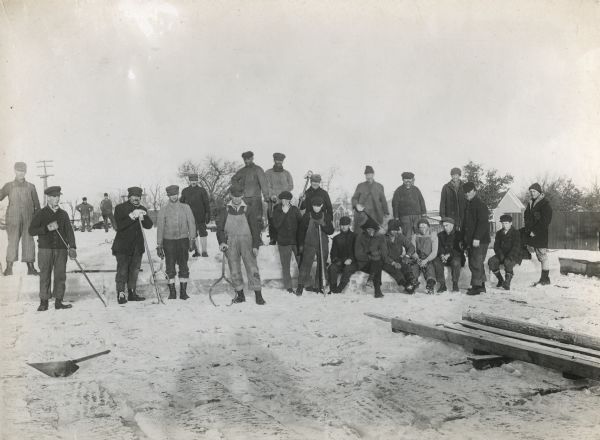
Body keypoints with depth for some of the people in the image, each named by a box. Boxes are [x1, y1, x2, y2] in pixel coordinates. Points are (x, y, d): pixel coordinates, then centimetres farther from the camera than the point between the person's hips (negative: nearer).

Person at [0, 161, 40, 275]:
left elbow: (37, 205, 11)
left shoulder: (31, 187, 6)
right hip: (13, 220, -1)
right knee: (13, 242, -4)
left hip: (28, 220, 2)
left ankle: (31, 267, 6)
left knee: (29, 242, 1)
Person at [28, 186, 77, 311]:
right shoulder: (40, 214, 2)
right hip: (45, 249, -2)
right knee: (45, 276, 0)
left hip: (61, 249, 3)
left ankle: (58, 302, 8)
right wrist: (47, 228, -17)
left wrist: (72, 247, -7)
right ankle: (44, 302, 7)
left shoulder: (63, 214, 10)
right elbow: (31, 231, -3)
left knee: (60, 275, 2)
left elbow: (69, 231, 6)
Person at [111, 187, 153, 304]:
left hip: (137, 246, 5)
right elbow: (119, 226, -13)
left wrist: (144, 217, -17)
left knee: (134, 270, 9)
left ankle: (132, 293, 17)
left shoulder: (142, 209, 12)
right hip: (123, 245, -5)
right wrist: (132, 216, -23)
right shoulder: (120, 208, -2)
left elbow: (149, 225, 2)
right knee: (122, 270, -6)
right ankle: (121, 293, -1)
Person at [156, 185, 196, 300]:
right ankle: (172, 292, 10)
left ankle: (183, 291, 9)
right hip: (168, 241, 0)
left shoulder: (185, 208, 7)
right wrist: (159, 245, 1)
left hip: (183, 240, 1)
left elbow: (191, 224, 5)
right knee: (170, 267, 1)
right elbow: (160, 228, 5)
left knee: (184, 267, 2)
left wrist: (192, 240, -4)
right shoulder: (163, 210, 5)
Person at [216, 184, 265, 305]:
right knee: (234, 270, 3)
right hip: (231, 243, 1)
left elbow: (255, 228, 5)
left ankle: (258, 295, -7)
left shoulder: (247, 210, 5)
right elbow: (219, 228, 3)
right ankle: (240, 294, 14)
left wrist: (256, 245, -4)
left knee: (252, 267, -8)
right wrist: (221, 242, -14)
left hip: (246, 241, -1)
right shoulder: (224, 211, 7)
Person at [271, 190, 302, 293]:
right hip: (283, 242, -1)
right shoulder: (277, 211, 0)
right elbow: (276, 225, -13)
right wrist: (284, 212, -17)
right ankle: (288, 286, 14)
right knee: (285, 265, 4)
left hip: (296, 241, 1)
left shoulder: (295, 210, 4)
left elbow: (301, 223, 7)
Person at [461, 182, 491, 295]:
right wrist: (464, 240, 18)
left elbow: (483, 223, -18)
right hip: (470, 241, 9)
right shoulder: (468, 205, 18)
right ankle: (481, 285, 21)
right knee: (473, 263, 12)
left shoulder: (480, 205, -10)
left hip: (480, 240, -9)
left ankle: (476, 286, -6)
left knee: (476, 263, -9)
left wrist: (477, 238, -24)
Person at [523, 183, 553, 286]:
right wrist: (528, 230, 3)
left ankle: (545, 279, 0)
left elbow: (545, 221, -14)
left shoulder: (545, 204, -7)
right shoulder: (530, 203, 16)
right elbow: (526, 217, 18)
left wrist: (535, 231, -14)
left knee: (543, 256, -5)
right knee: (540, 257, 9)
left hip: (541, 235, -7)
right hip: (532, 234, 7)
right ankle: (544, 278, 14)